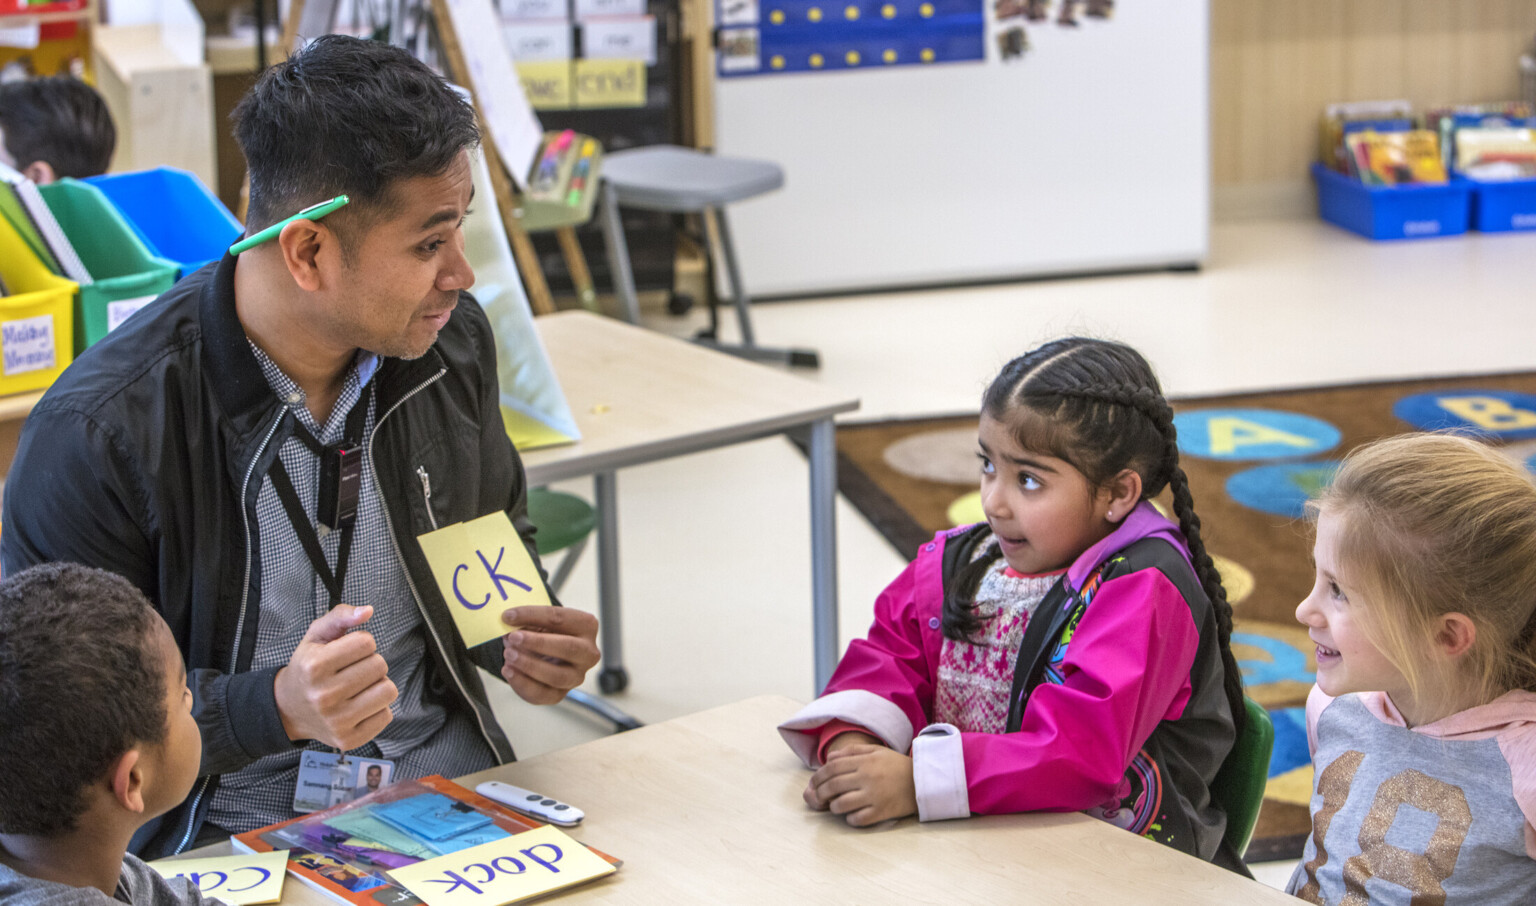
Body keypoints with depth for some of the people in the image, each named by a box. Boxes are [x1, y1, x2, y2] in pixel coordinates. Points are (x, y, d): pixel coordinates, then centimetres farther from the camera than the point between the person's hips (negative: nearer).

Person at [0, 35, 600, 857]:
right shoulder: (99, 434, -17)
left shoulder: (452, 341, 2)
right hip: (236, 838, -4)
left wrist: (524, 637, -1)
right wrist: (276, 707, -26)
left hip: (455, 786, 5)